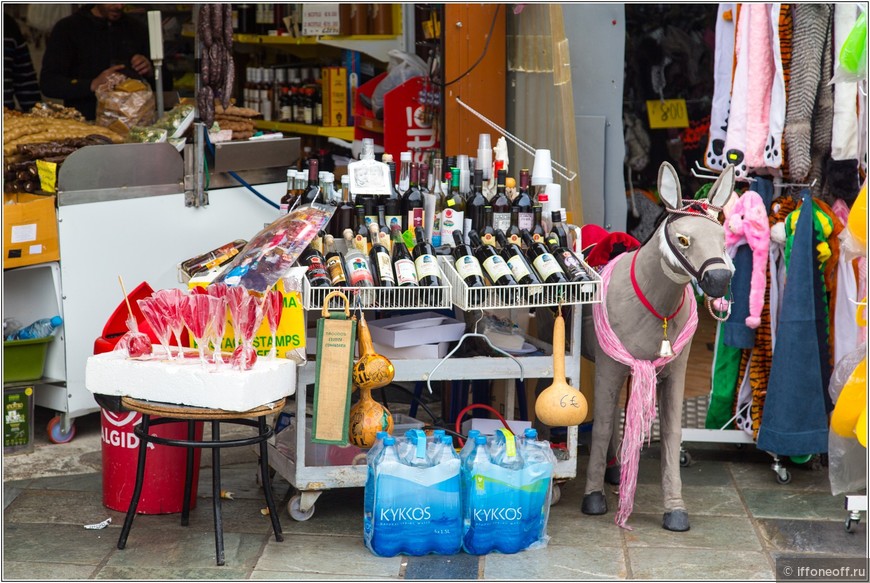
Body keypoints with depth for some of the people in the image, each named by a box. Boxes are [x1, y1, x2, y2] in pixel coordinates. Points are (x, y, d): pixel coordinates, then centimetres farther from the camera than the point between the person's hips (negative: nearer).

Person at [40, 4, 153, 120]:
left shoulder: (138, 30, 15)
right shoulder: (66, 29, 4)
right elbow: (48, 83, -5)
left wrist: (149, 71, -1)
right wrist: (92, 85, -19)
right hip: (84, 122, -2)